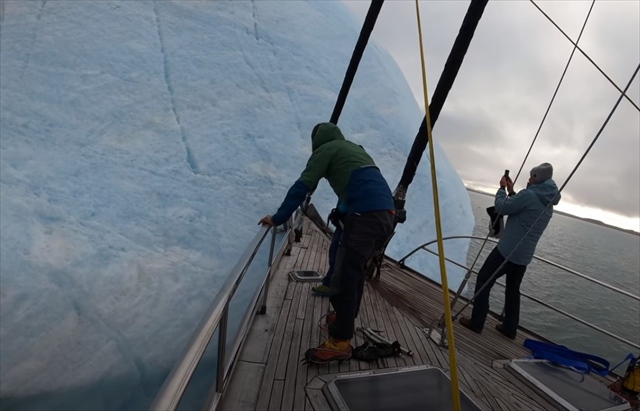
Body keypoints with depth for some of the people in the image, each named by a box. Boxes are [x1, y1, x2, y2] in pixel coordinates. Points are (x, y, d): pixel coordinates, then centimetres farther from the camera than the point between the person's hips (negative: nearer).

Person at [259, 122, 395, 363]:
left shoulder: (326, 149, 6)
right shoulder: (355, 148, 30)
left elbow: (302, 186, -2)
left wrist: (278, 219, 2)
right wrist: (342, 212, 52)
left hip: (365, 214, -9)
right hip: (386, 214, 9)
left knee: (344, 276, -5)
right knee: (354, 270, 21)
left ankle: (340, 342, 0)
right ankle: (346, 319, 35)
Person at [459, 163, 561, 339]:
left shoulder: (529, 195, -16)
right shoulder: (548, 205, 12)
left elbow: (502, 207, -10)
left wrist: (502, 188, 5)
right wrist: (511, 191, 17)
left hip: (507, 250, -8)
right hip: (524, 256, 8)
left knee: (484, 280, 3)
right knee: (513, 290, 19)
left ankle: (476, 323, 4)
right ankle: (510, 328, 25)